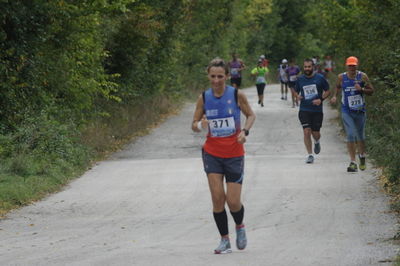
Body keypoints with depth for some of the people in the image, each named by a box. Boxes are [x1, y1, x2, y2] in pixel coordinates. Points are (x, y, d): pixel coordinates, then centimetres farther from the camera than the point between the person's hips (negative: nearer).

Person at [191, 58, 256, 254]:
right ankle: (224, 240, 7)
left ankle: (239, 227, 31)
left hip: (234, 154, -1)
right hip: (212, 153, 1)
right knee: (217, 197, -8)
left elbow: (250, 115, 7)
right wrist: (200, 125, -19)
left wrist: (245, 131, -12)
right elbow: (194, 125, 5)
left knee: (233, 201, -2)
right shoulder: (204, 98, -2)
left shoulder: (237, 95, -7)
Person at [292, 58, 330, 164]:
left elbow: (327, 91, 6)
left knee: (315, 133, 3)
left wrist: (321, 99, -12)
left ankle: (317, 142, 41)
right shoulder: (300, 79, 5)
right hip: (304, 110, 1)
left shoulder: (320, 78, -1)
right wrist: (297, 96, -5)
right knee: (306, 132, -11)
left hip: (317, 110, -1)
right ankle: (310, 155, -1)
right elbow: (295, 90, 19)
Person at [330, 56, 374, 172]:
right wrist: (334, 96, 2)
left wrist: (361, 89, -19)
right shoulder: (341, 77, -2)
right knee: (350, 135, -13)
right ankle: (353, 162, -11)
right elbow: (337, 87, 19)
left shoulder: (362, 76, -5)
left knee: (360, 136, 13)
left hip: (360, 111, 1)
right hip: (347, 112, -1)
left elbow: (371, 91, -1)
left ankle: (362, 156, 39)